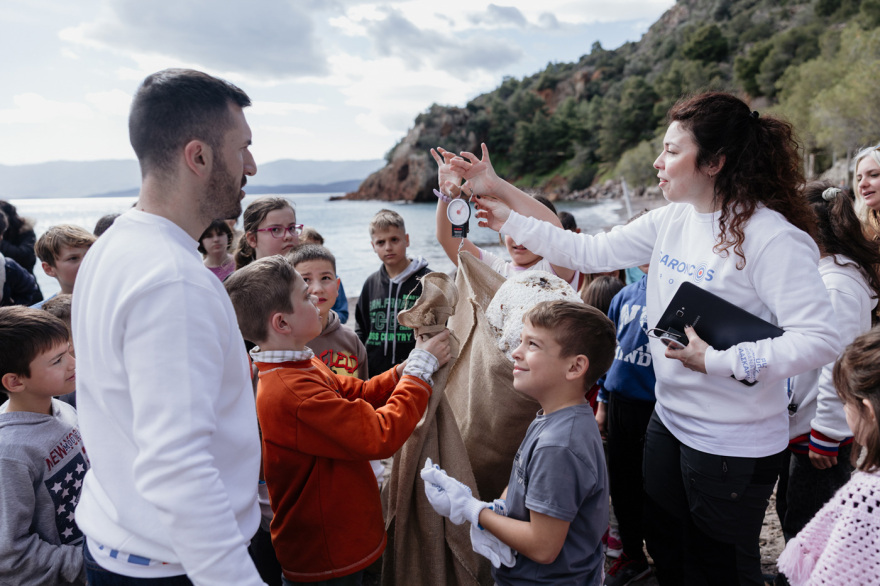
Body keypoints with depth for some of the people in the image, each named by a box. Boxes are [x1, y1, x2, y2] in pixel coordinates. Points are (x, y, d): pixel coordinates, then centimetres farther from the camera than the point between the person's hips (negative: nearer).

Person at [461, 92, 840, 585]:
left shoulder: (773, 237, -21)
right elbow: (589, 253, 2)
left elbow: (820, 338, -26)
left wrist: (717, 360, -27)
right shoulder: (671, 220, 0)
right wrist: (508, 219, 1)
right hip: (670, 422, 7)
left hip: (734, 444, -7)